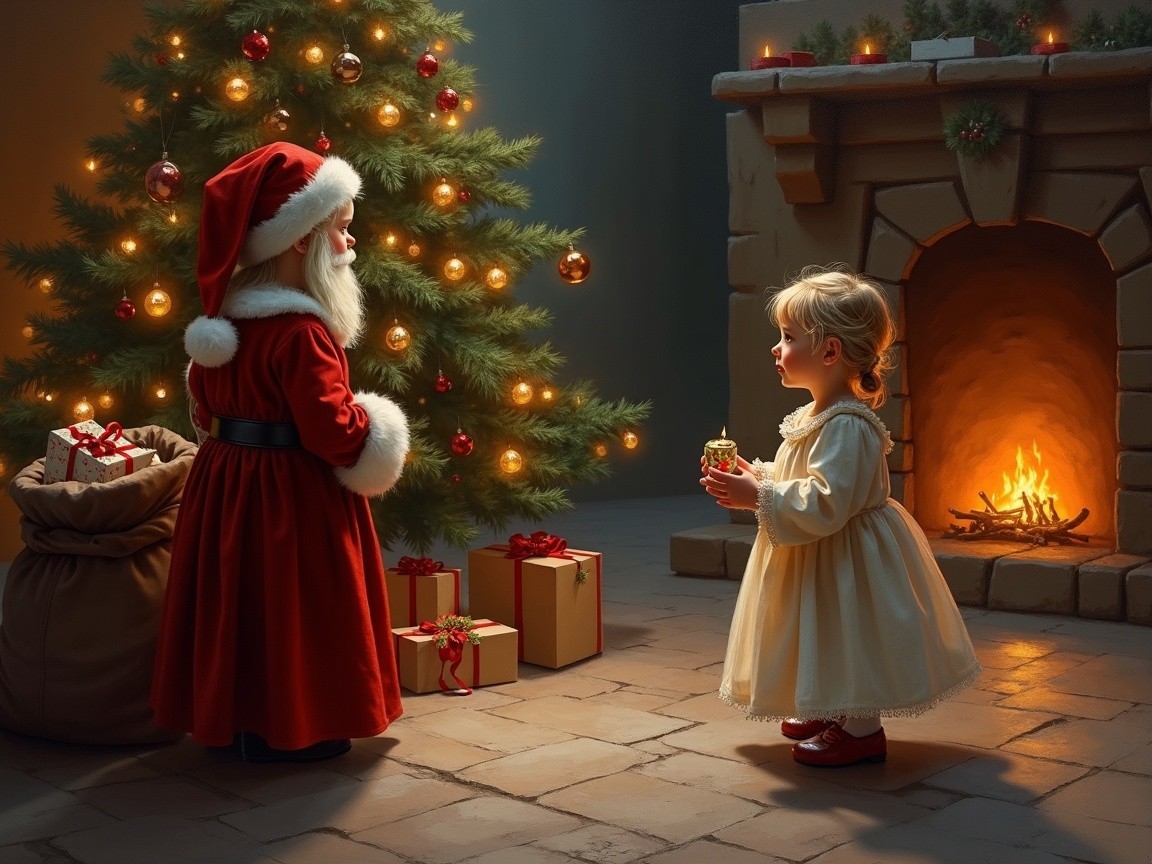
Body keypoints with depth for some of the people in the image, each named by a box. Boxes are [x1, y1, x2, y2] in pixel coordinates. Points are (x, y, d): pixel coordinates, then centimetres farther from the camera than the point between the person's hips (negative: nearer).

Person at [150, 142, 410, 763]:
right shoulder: (301, 332, -24)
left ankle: (230, 718, 29)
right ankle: (284, 731, 14)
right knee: (291, 610, 3)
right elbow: (333, 429, -25)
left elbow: (203, 399, 17)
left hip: (226, 478, 9)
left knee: (241, 606, 17)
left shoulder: (227, 314, 5)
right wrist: (373, 432, -7)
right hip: (291, 498, -9)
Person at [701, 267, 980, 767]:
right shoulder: (814, 416, 7)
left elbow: (824, 504, -33)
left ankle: (859, 730, 13)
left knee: (848, 639, 0)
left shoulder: (847, 425, -26)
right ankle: (829, 712, 38)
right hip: (818, 558, 11)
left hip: (847, 561, -11)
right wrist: (753, 475, 4)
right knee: (827, 643, 22)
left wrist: (758, 497, -30)